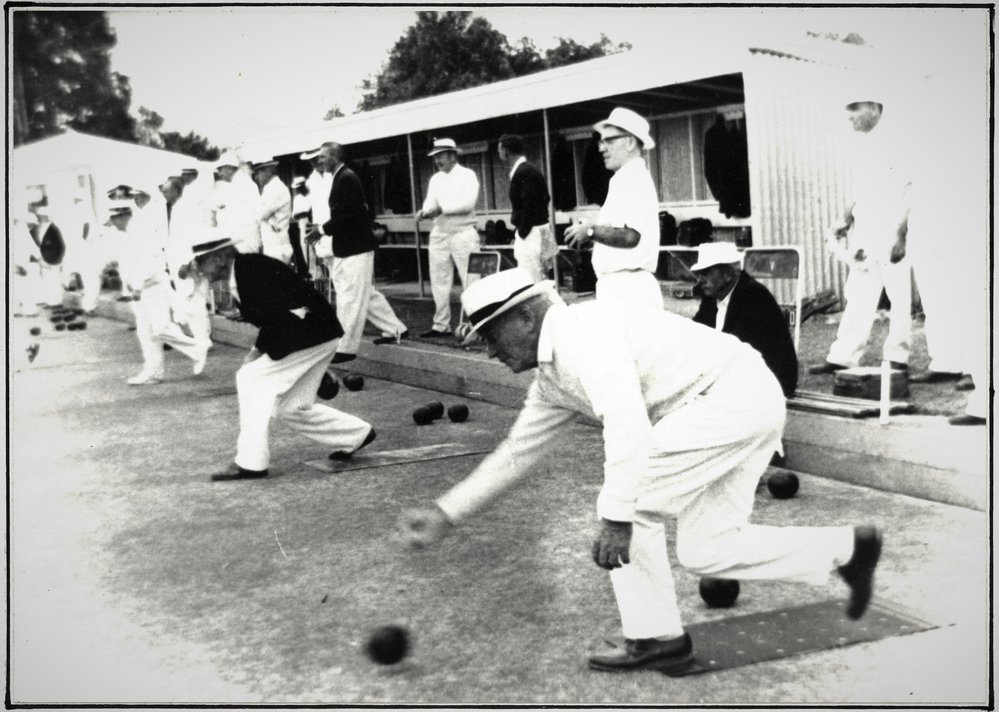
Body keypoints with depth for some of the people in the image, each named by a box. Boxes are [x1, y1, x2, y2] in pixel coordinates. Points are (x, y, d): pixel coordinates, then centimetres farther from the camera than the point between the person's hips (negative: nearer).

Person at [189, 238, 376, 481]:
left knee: (251, 377, -12)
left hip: (312, 334, -10)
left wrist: (258, 351, -16)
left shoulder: (251, 269, -19)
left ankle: (251, 462, -8)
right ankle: (356, 434, 27)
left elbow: (278, 315, -26)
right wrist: (258, 351, 5)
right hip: (317, 335, 10)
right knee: (289, 408, 13)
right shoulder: (243, 272, 11)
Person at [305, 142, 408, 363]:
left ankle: (346, 348, -3)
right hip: (350, 247, 10)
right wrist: (324, 229, 10)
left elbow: (346, 215, -23)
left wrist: (322, 229, -16)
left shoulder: (346, 178, -17)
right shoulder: (342, 177, 13)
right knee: (366, 293, 17)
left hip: (354, 249, -10)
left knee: (350, 298, -6)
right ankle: (394, 329, 26)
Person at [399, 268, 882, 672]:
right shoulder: (551, 381, 16)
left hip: (730, 395, -10)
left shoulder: (579, 330, -15)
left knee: (631, 505, -8)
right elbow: (516, 453, 24)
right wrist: (445, 513, 22)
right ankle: (848, 548, 18)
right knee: (704, 552, 10)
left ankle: (656, 637, 3)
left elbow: (626, 423, -27)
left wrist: (617, 517, -29)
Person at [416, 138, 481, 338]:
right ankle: (441, 325, 15)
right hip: (439, 234, 6)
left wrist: (441, 209, -23)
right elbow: (430, 202, 5)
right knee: (439, 283, 8)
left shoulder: (467, 175, -4)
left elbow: (468, 203, -16)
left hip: (463, 233, -6)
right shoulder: (435, 179, 14)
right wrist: (424, 212, -18)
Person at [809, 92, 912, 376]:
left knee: (899, 297, 2)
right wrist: (847, 219, 13)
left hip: (891, 234, -8)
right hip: (865, 234, 8)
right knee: (857, 297, 7)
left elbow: (908, 192, -13)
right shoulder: (863, 145, 14)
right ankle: (843, 357, 9)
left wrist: (901, 234, -17)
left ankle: (897, 357, 10)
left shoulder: (893, 143, -9)